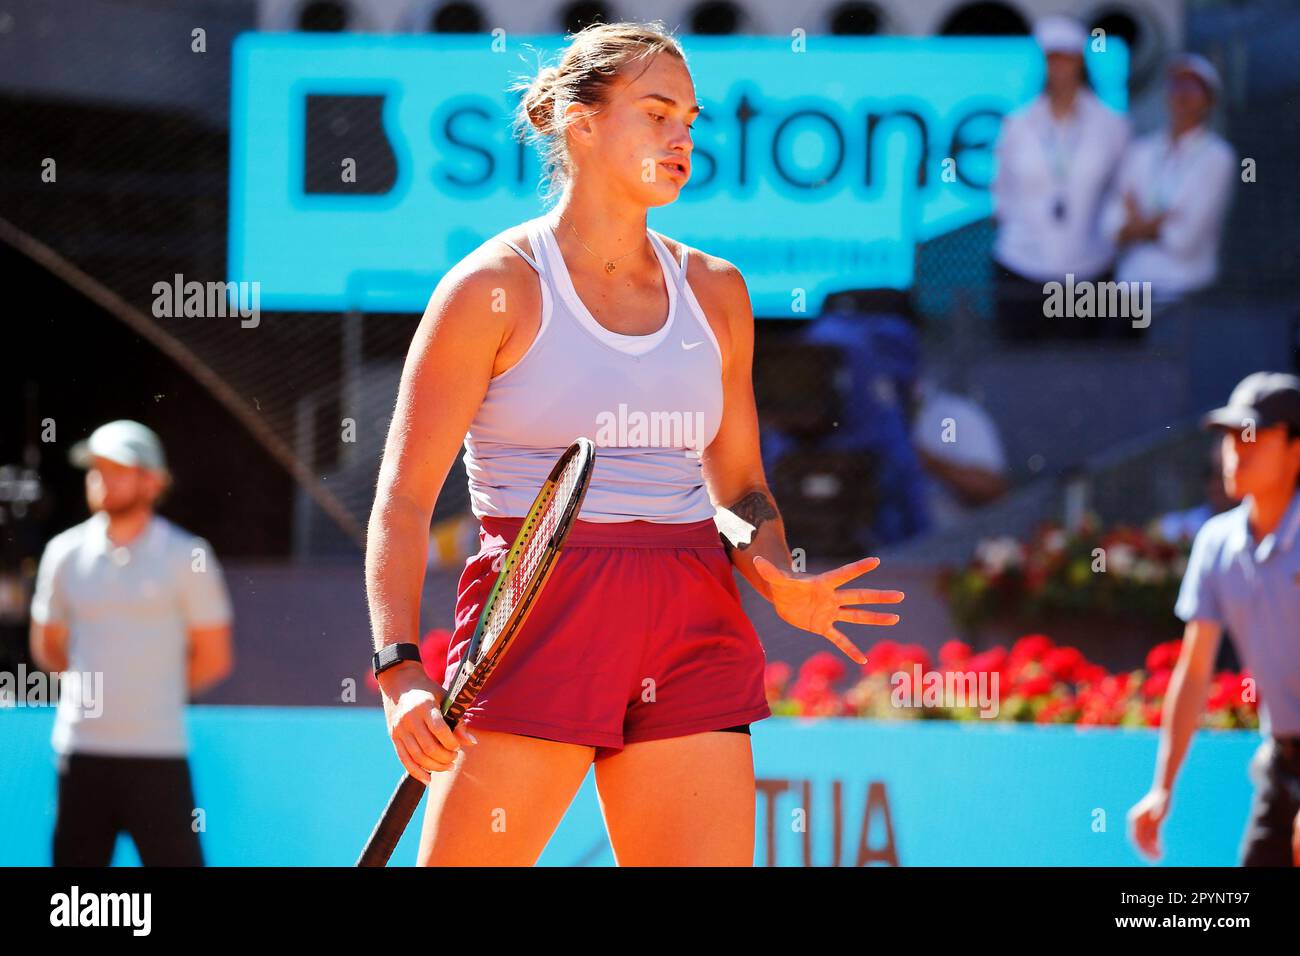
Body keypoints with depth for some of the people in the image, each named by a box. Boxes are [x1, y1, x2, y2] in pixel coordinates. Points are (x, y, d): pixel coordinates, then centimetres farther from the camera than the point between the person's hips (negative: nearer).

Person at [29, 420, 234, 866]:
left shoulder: (187, 556, -2)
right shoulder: (65, 553, 7)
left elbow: (214, 658, 3)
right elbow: (46, 647, 18)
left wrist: (154, 693, 5)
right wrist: (92, 687, 10)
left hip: (157, 751, -3)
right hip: (82, 750, 3)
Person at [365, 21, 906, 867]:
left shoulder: (715, 292, 13)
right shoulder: (496, 287, -2)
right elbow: (403, 499, -4)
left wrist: (781, 582, -2)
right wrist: (401, 669, -17)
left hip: (693, 634, 4)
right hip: (537, 615, -4)